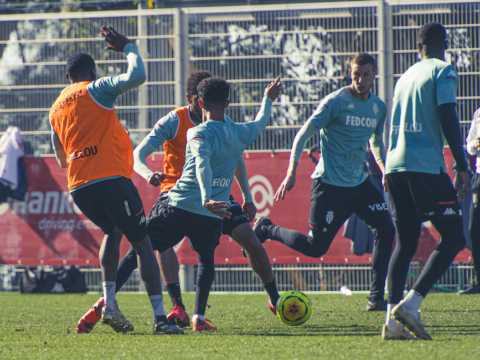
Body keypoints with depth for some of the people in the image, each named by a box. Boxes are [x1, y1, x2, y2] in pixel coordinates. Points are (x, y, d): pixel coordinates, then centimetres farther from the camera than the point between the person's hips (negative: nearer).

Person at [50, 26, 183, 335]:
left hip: (78, 187, 6)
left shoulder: (56, 109, 20)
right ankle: (160, 318, -7)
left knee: (112, 232, 29)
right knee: (142, 242, -1)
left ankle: (109, 303, 12)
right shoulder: (96, 89, 1)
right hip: (110, 177, -6)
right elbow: (137, 77, -13)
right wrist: (128, 48, 3)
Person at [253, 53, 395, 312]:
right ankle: (267, 230, 20)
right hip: (330, 184, -6)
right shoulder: (336, 102, -12)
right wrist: (291, 172, -22)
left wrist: (385, 170, 11)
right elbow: (303, 135, -13)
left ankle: (377, 299, -4)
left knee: (385, 229, -11)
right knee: (315, 247, -6)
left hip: (360, 183, 6)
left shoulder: (378, 107, 8)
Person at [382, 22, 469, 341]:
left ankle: (392, 320, -1)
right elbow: (447, 118, -12)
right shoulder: (443, 71, -1)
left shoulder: (405, 77, 21)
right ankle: (411, 304, -17)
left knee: (405, 242, 10)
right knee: (453, 237, -3)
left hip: (395, 166, 7)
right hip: (426, 166, -7)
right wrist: (462, 166, -12)